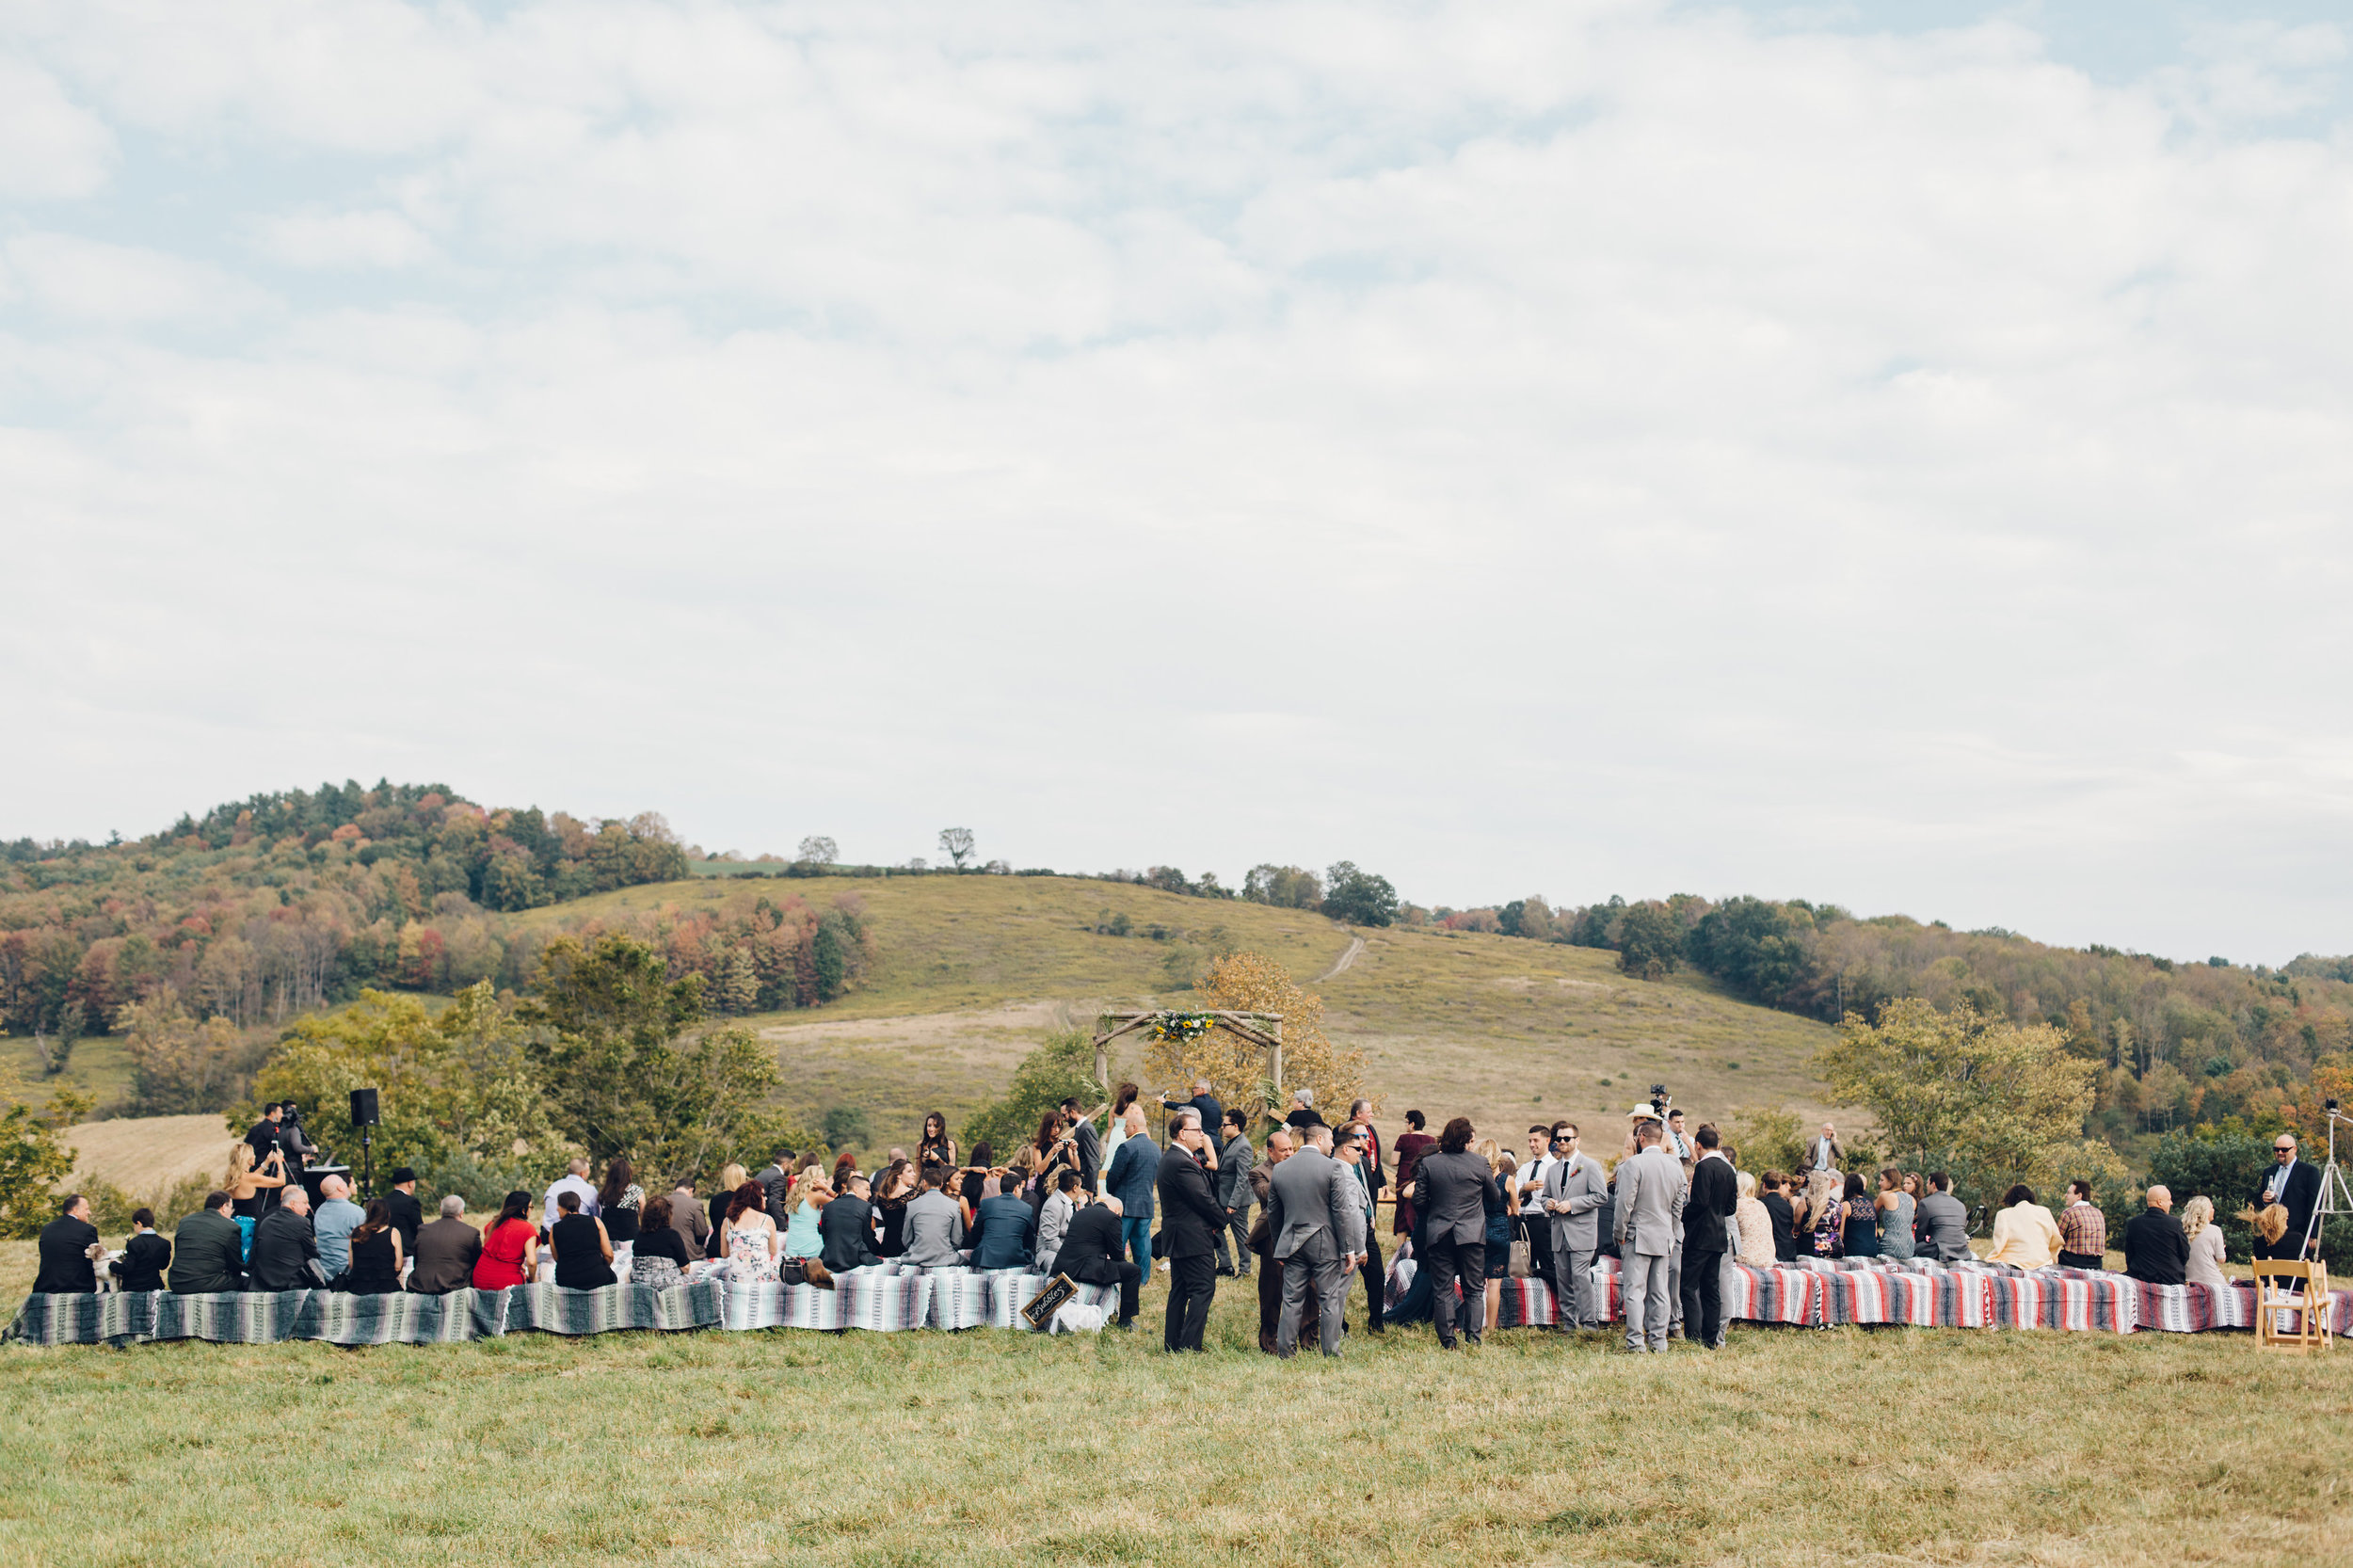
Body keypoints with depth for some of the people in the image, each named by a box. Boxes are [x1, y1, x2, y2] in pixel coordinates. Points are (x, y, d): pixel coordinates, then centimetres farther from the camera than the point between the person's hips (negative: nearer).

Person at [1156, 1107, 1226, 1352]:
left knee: (1179, 1291, 14)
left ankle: (1172, 1342, 17)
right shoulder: (1182, 1163, -20)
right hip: (1193, 1238, -11)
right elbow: (1204, 1199, -17)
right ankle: (1190, 1345, -11)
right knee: (1203, 1289, -9)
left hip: (1177, 1237, 11)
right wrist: (1221, 1221, -2)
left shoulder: (1170, 1159, 15)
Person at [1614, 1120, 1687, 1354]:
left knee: (1634, 1291, -3)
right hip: (1664, 1238, 6)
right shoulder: (1675, 1166, 7)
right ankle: (1658, 1341, 10)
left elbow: (1625, 1203, -14)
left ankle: (1636, 1341, -7)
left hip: (1638, 1237, -6)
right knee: (1658, 1292, 10)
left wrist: (1620, 1234, -5)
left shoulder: (1634, 1164, -12)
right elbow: (1678, 1206, 13)